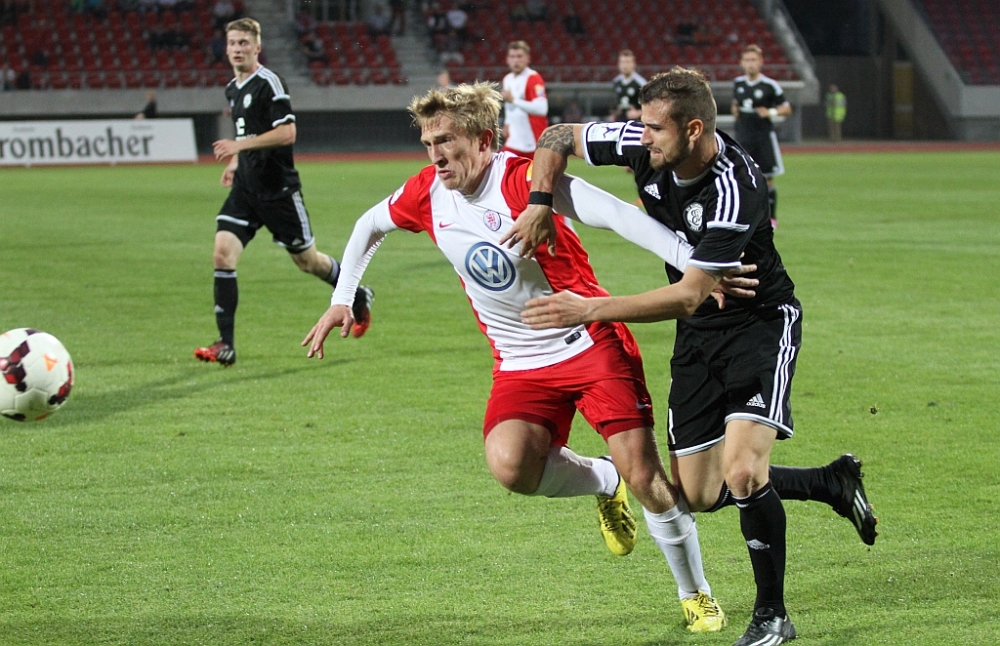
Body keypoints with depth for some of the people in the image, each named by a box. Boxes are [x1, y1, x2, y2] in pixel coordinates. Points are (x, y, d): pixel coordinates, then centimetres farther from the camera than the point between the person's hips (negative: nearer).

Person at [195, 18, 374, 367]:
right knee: (223, 254, -10)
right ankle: (225, 345, -10)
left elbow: (286, 132, -21)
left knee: (306, 259, 7)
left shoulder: (269, 83, -13)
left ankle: (358, 298, 35)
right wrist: (235, 162, 15)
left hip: (277, 188, -7)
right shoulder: (232, 89, 13)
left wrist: (240, 145, -24)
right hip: (246, 187, 7)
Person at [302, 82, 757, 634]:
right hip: (521, 365, 5)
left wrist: (694, 263, -44)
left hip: (592, 343, -5)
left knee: (643, 475, -9)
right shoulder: (428, 194, -2)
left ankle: (696, 595, 15)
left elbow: (615, 214, -32)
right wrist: (341, 300, 15)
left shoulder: (522, 179, -20)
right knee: (508, 463, -24)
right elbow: (370, 225, 20)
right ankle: (603, 485, 8)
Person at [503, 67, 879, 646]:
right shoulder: (645, 147, -14)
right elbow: (557, 136, 1)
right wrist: (540, 204, -17)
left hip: (761, 321, -7)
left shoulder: (735, 190, -32)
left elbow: (689, 295, -33)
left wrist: (590, 310, -33)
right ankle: (833, 482, 28)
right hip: (698, 334, 7)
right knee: (700, 494, 5)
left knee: (742, 472, -23)